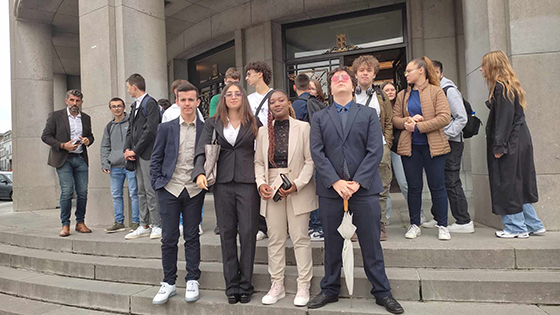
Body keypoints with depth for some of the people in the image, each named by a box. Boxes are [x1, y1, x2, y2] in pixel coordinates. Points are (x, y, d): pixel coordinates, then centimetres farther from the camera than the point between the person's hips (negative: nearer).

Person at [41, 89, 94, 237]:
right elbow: (45, 136, -1)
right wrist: (63, 145, -14)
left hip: (81, 159, 4)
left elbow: (90, 135, 23)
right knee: (67, 191, -10)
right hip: (63, 159, -4)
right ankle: (65, 225, 2)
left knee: (83, 192, 1)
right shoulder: (56, 116, 2)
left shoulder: (86, 118, 14)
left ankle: (80, 223, 14)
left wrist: (88, 140, -1)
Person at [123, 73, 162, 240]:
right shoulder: (135, 105, 19)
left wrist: (135, 150, -13)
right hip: (137, 154, 9)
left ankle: (157, 226, 3)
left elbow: (151, 130, -16)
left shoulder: (150, 103, -8)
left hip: (147, 153, -9)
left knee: (151, 191, -6)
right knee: (141, 191, 11)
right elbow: (130, 129, 19)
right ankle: (144, 226, 18)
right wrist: (127, 149, 4)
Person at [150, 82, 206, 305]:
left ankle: (192, 281, 20)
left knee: (192, 237, 8)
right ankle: (169, 283, 20)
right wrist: (157, 184, -1)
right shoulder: (165, 128, 5)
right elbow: (156, 159, 8)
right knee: (169, 239, 6)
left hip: (194, 191, 0)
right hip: (169, 189, 1)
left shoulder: (206, 129, 3)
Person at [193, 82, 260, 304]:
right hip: (222, 183, 2)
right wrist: (200, 172, -17)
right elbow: (201, 149, 0)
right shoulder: (213, 123, 10)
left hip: (248, 182, -1)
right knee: (227, 233, 5)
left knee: (247, 232, -2)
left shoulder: (253, 122, 8)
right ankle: (231, 286, 16)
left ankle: (245, 285, 11)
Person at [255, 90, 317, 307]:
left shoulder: (303, 127, 0)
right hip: (272, 190, 3)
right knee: (275, 238, 8)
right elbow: (258, 162, 12)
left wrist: (297, 185, -15)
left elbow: (310, 160, -4)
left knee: (300, 237, 1)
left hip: (298, 189, -3)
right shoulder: (263, 131, 11)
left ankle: (303, 287, 14)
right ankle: (277, 286, 20)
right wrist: (261, 183, -5)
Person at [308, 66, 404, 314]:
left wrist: (357, 182, -12)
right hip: (330, 189, 1)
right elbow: (317, 153, 0)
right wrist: (335, 182, -12)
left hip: (364, 188, -1)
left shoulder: (369, 114, 9)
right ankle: (330, 290, 25)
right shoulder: (319, 118, 11)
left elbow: (375, 151, -2)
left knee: (371, 244, 6)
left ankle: (382, 292, 21)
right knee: (332, 244, 10)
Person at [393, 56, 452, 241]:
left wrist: (418, 126, -15)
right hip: (409, 146, 3)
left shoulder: (436, 91, 0)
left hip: (433, 145, -3)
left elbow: (445, 117, -10)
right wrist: (408, 121, -11)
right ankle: (414, 225, 18)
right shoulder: (402, 95, 12)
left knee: (437, 186, 2)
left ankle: (442, 226, 14)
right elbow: (395, 118, 10)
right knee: (413, 186, 7)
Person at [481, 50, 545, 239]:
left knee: (508, 183, -1)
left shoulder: (501, 88, -13)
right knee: (518, 184, 15)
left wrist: (499, 146, -19)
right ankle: (533, 225, 23)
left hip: (510, 145, -10)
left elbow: (504, 119, -19)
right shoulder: (510, 86, 17)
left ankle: (516, 227, 8)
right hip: (519, 143, 10)